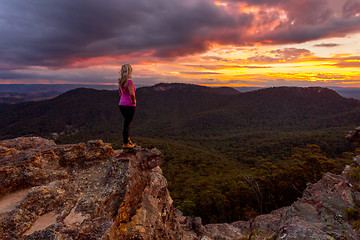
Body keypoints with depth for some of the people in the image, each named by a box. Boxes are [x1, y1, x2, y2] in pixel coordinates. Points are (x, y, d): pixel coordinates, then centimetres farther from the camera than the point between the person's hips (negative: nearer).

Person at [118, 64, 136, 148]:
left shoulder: (120, 81, 6)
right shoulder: (130, 82, -19)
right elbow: (132, 94, -32)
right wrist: (133, 101, -15)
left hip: (122, 104, 8)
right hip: (129, 106, -8)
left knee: (127, 123, 21)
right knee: (126, 124, 1)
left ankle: (128, 140, 31)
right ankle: (125, 144, 11)